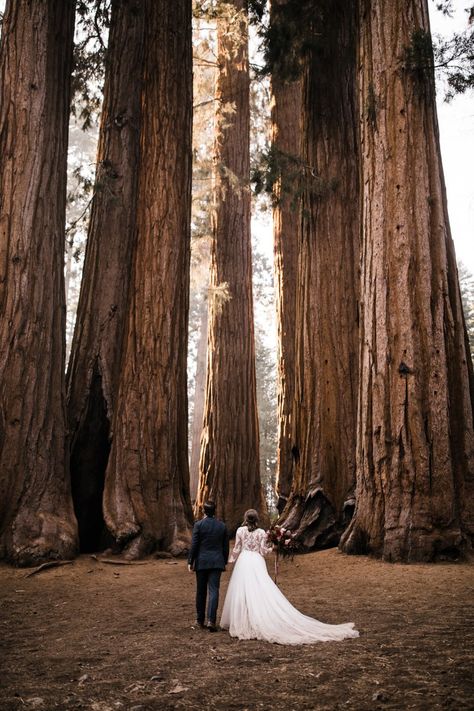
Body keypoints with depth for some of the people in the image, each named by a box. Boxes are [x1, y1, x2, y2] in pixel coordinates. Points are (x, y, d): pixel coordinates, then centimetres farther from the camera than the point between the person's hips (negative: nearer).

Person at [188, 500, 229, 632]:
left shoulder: (198, 525, -6)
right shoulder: (222, 526, 3)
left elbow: (194, 545, -7)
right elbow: (226, 546, 8)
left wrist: (190, 562, -1)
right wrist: (224, 561, 18)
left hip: (201, 562, -1)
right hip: (216, 562, 1)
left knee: (201, 591, 11)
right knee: (213, 591, -2)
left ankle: (200, 620, 20)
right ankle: (211, 620, -13)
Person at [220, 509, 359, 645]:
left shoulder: (240, 530, -1)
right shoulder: (261, 532, 2)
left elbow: (236, 549, 3)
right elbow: (263, 551, 1)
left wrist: (231, 559, 19)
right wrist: (271, 548, 21)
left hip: (244, 562, -1)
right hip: (257, 562, 1)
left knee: (243, 593, 4)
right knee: (262, 593, 2)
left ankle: (241, 624, 6)